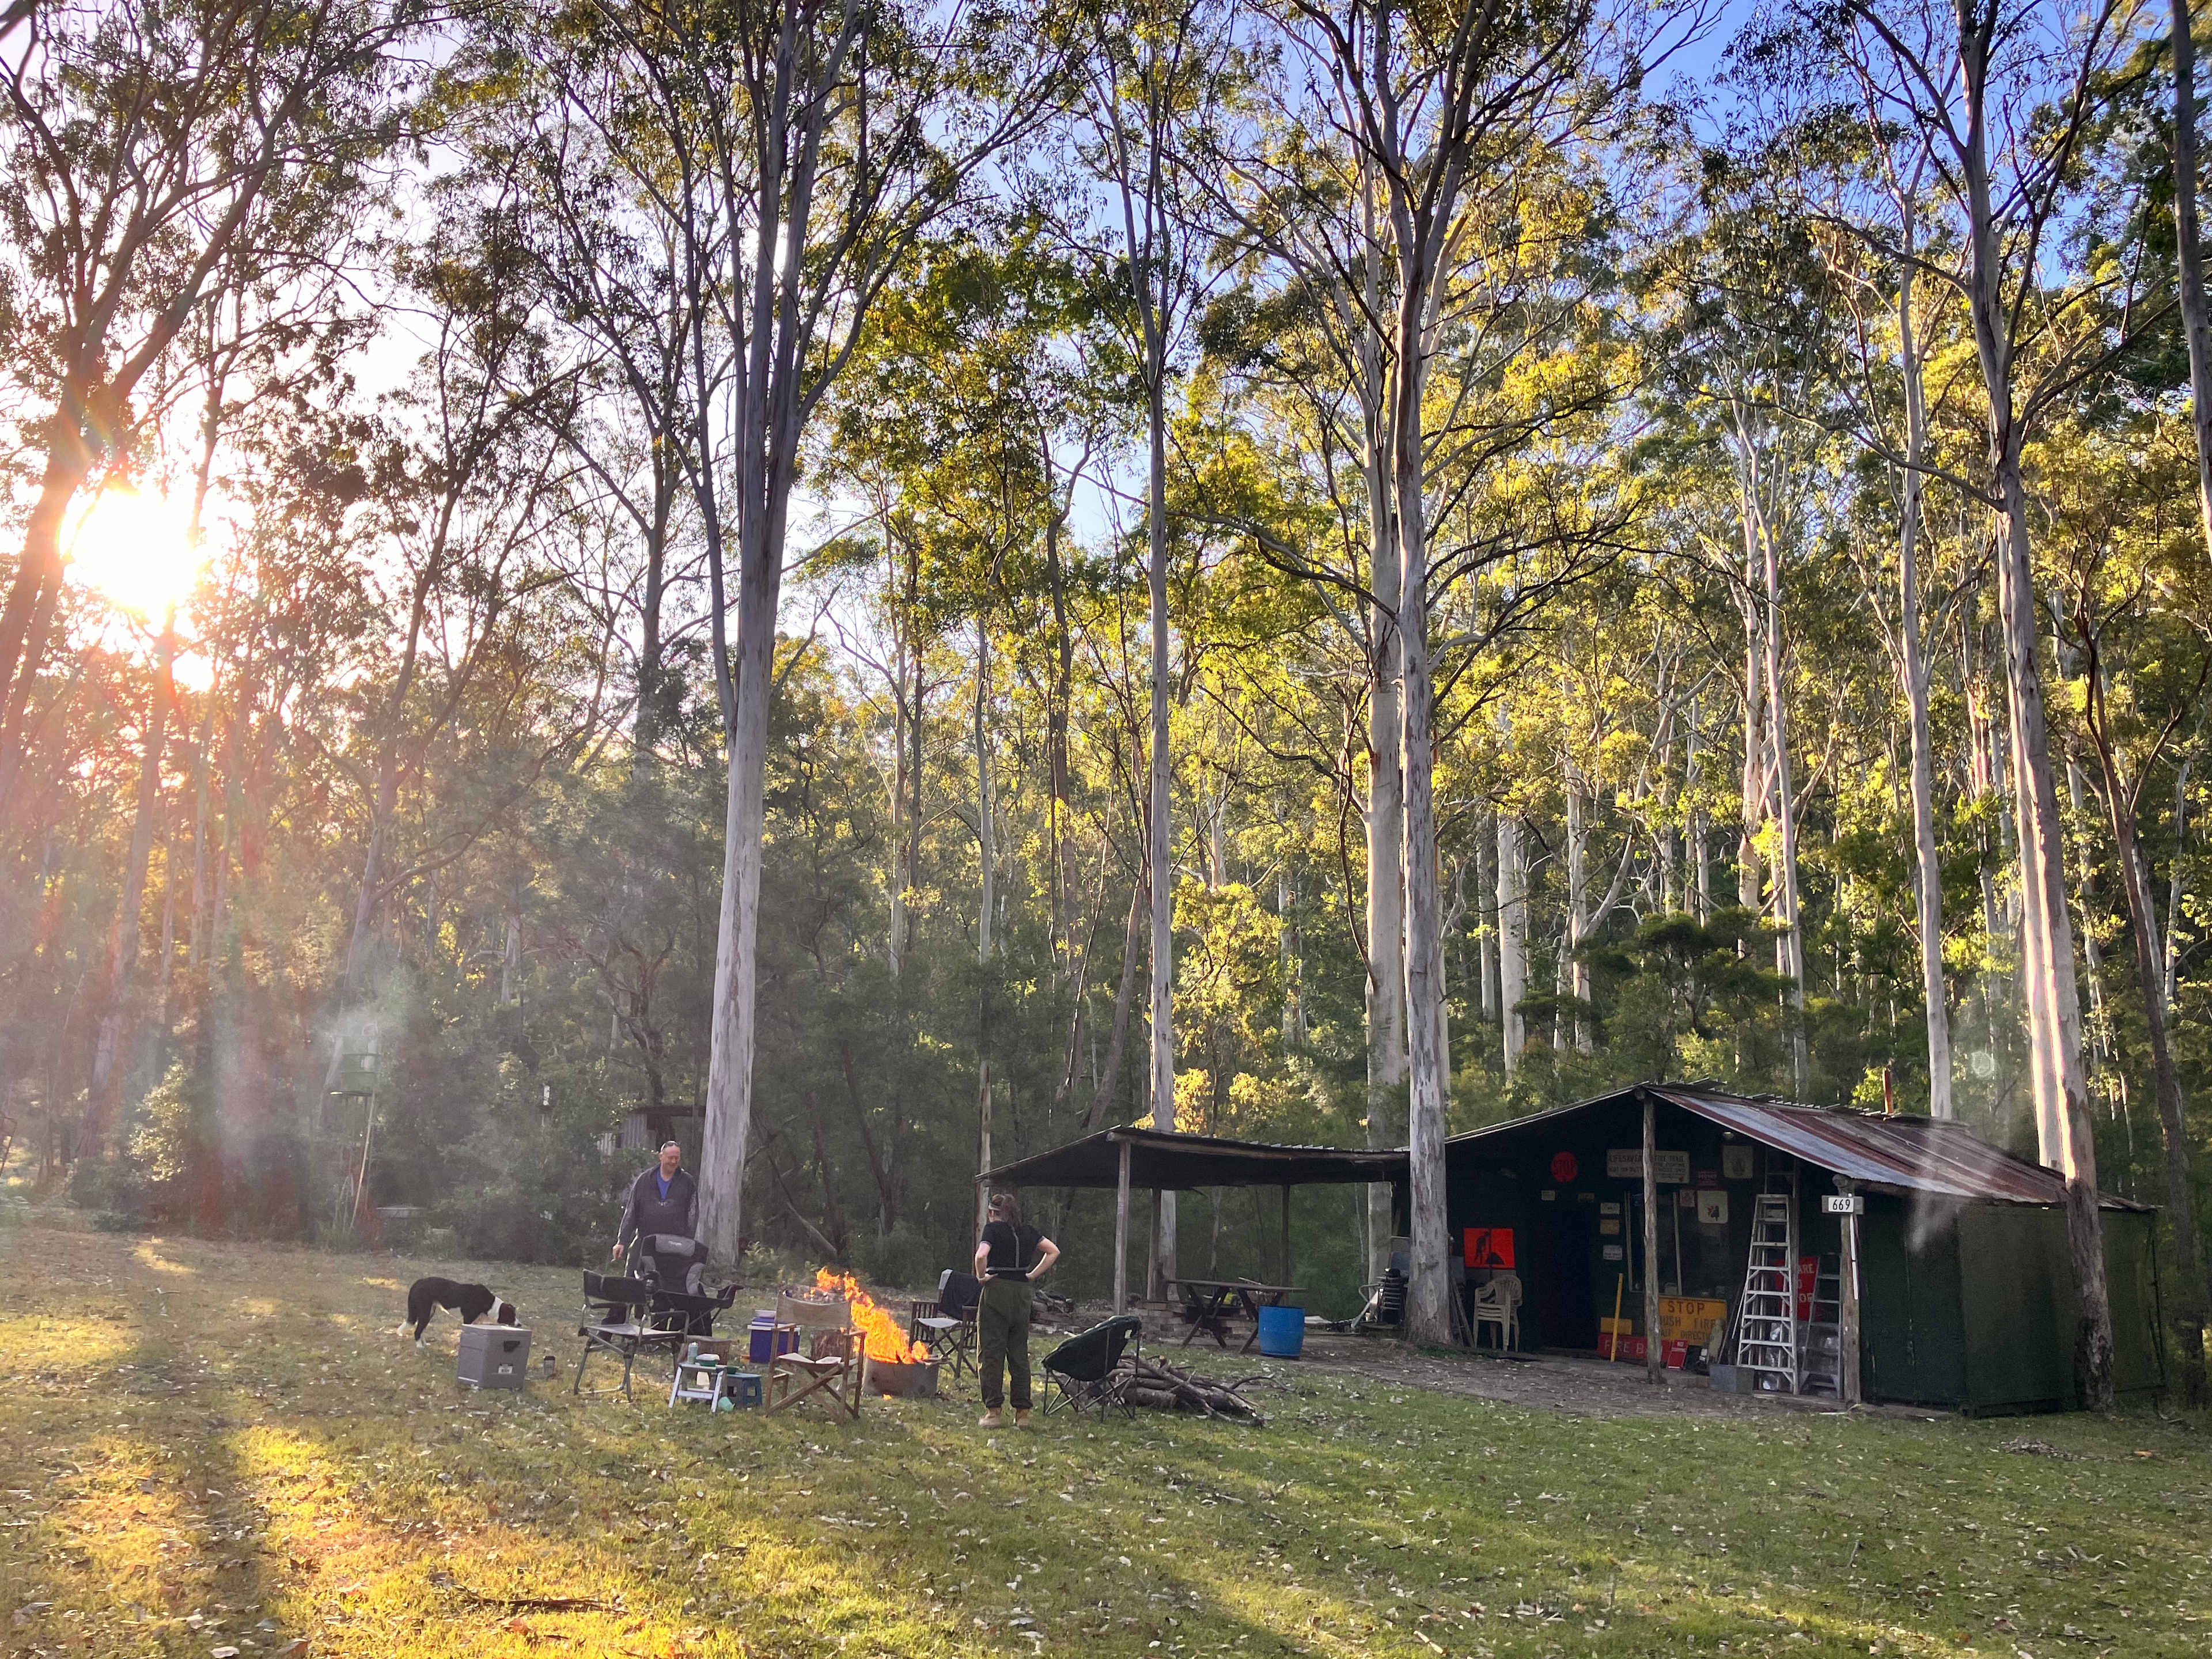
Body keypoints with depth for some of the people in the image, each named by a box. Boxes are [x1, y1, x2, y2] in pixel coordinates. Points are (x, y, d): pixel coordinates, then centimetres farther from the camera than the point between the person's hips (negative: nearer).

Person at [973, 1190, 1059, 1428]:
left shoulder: (993, 1228, -5)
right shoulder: (1028, 1232, 11)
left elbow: (981, 1255, -22)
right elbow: (1054, 1251, 11)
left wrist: (982, 1277, -6)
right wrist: (1034, 1275, 10)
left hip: (997, 1292, -5)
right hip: (1022, 1294, 5)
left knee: (992, 1353, 1)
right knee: (1020, 1354, 10)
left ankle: (994, 1411, -1)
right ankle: (1023, 1413, 11)